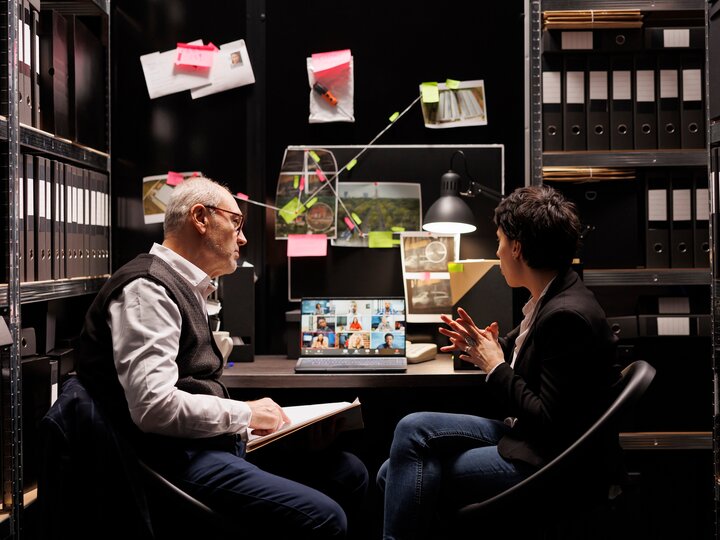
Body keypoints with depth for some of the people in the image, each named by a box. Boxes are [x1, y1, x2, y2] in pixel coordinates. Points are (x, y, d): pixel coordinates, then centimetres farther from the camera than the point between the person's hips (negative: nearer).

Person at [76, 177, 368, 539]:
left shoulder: (183, 286, 20)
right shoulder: (147, 288, -13)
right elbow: (153, 406, -24)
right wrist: (244, 414, -12)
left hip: (213, 440, 11)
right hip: (178, 459, -11)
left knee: (350, 473, 7)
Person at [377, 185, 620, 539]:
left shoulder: (567, 315, -23)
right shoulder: (553, 298, 6)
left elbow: (548, 421, -24)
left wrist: (495, 367, -13)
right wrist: (486, 346, 3)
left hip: (551, 464, -9)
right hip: (526, 435, 9)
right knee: (394, 474, 0)